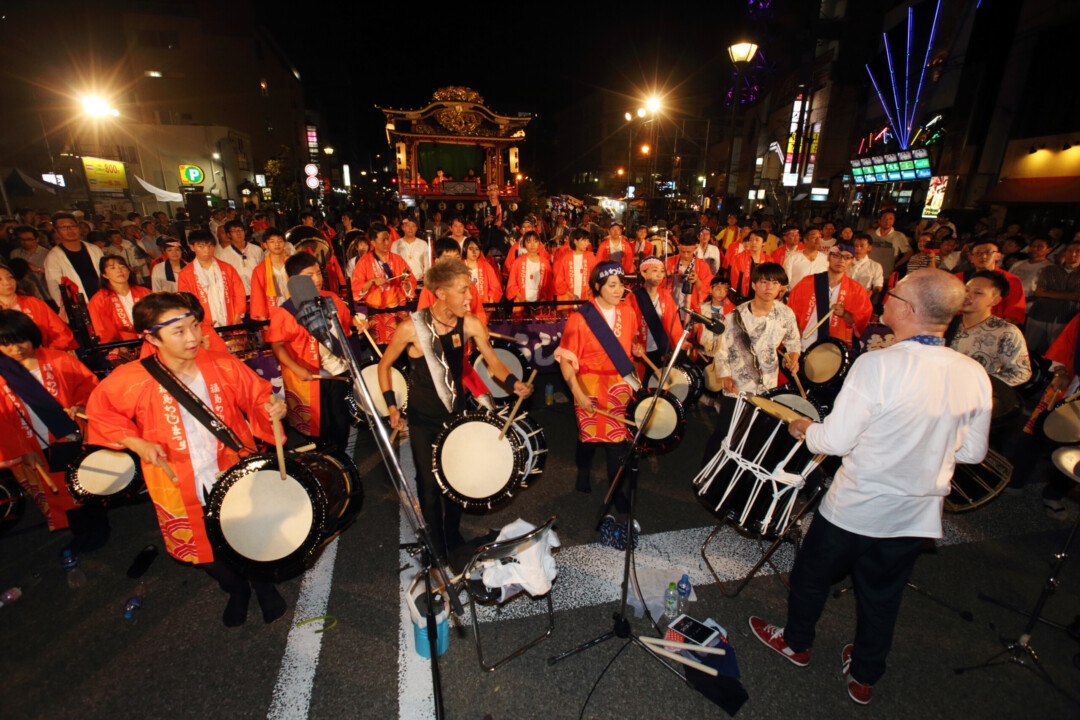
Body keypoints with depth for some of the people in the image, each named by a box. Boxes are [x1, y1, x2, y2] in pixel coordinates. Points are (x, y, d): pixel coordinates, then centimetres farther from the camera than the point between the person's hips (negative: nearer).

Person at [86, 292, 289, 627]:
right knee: (205, 549, 21)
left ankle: (264, 586, 46)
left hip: (235, 473, 0)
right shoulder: (131, 380, -15)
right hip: (180, 486, 1)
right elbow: (99, 411, 2)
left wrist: (271, 408, -24)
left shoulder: (223, 365, -13)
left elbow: (256, 396, -1)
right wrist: (136, 442, -13)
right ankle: (236, 590, 52)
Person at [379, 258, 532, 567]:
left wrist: (514, 382, -25)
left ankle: (454, 539, 41)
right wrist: (392, 407, -11)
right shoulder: (411, 327, -21)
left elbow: (493, 360, -6)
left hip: (456, 412, 3)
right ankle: (436, 545, 36)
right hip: (422, 418, -2)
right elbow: (384, 365, -6)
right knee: (429, 482, 10)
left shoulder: (470, 324, -13)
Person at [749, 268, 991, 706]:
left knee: (812, 574, 21)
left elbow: (835, 441, -23)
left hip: (856, 507, -5)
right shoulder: (975, 375, -8)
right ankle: (864, 677, 45)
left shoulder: (877, 365, -26)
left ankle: (796, 643, 45)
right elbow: (973, 452, 3)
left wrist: (804, 428, -3)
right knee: (882, 595, 25)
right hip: (918, 515, 5)